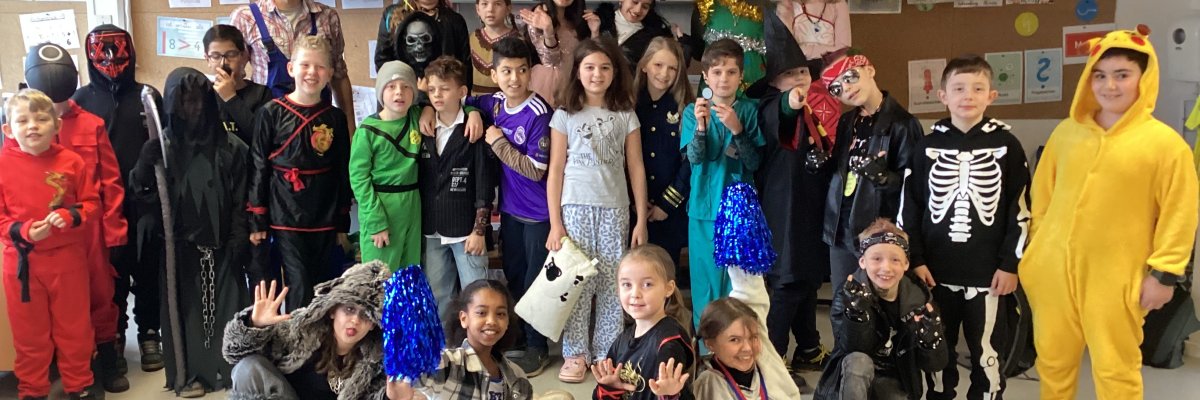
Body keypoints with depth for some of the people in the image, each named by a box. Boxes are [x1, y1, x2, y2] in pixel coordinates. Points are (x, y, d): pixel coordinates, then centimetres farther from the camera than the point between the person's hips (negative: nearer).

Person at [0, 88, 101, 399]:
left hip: (67, 257, 0)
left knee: (74, 326, 12)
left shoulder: (72, 162, -6)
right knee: (29, 330, 12)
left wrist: (70, 217, -18)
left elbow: (91, 202, 1)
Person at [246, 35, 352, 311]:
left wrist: (342, 223, 10)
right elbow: (258, 168, -2)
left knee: (321, 286, 12)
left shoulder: (335, 118, 4)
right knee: (299, 285, -6)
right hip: (286, 217, -3)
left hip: (325, 219, 3)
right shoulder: (271, 114, -3)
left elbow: (343, 173, 10)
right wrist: (257, 220, -4)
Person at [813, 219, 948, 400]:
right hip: (854, 380, -1)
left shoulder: (919, 297, -10)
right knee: (858, 361, -34)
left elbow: (933, 365, -7)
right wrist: (856, 313, -42)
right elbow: (855, 350, -25)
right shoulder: (850, 293, -15)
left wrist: (930, 339, -29)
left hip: (894, 383, 1)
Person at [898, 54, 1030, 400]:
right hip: (936, 271, 2)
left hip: (988, 272, -2)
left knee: (987, 354, 8)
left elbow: (1020, 210, 0)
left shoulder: (1006, 145, -1)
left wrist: (1011, 263, -4)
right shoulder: (929, 146, 3)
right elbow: (909, 207, 4)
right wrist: (915, 259, -1)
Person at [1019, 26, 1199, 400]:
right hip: (1054, 270, 4)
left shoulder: (1165, 143, -8)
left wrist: (1163, 273, -7)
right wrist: (1036, 249, 14)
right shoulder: (1067, 131, 5)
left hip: (1115, 279, -4)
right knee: (1052, 361, 16)